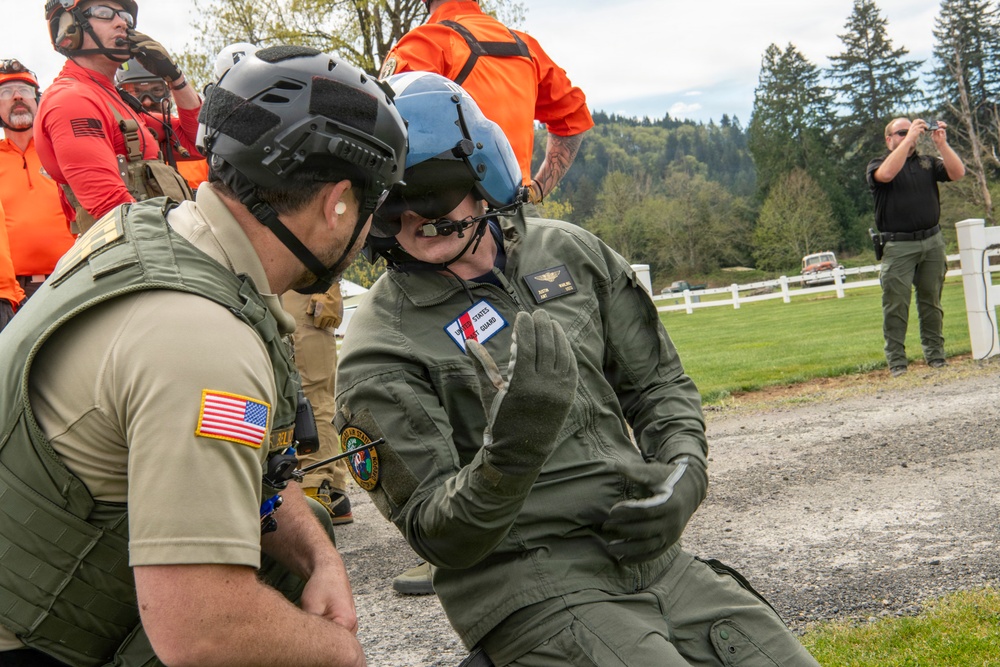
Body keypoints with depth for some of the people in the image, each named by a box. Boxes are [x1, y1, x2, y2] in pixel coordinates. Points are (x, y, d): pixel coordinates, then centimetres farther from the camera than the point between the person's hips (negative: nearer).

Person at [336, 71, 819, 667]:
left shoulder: (569, 254, 8)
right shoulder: (380, 352, -8)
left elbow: (661, 384, 17)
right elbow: (442, 537, -11)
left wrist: (682, 475, -3)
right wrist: (513, 444, -29)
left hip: (650, 551, 5)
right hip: (529, 586, -5)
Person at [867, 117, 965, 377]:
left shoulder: (928, 163, 15)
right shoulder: (877, 165, 3)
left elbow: (957, 173, 0)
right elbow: (887, 173, -21)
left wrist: (941, 143, -10)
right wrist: (909, 138, -18)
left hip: (933, 241, 4)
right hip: (898, 246, -4)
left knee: (931, 302, 8)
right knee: (896, 304, -6)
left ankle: (935, 355, 15)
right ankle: (896, 361, -2)